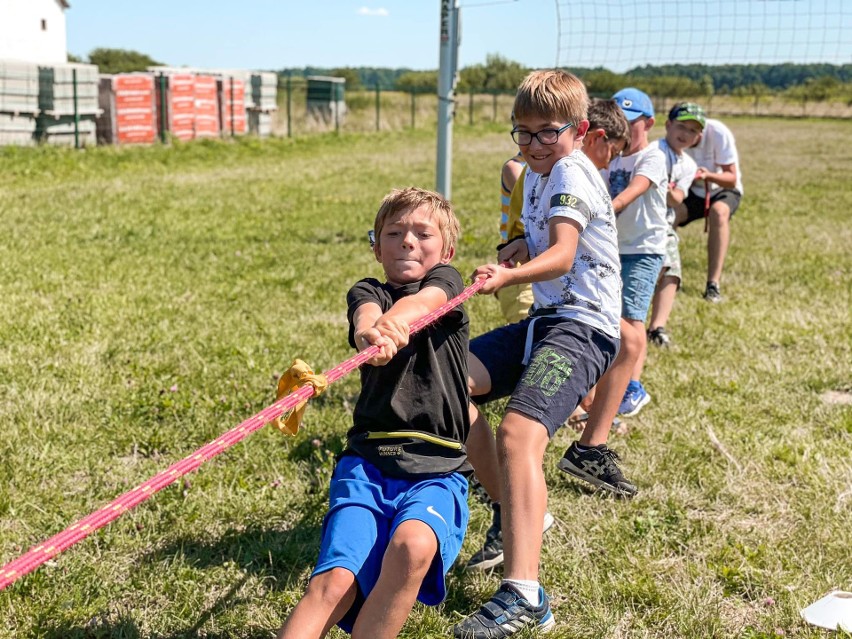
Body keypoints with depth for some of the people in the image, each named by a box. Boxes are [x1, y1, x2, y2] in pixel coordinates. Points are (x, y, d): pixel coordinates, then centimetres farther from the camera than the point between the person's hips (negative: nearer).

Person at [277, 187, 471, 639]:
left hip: (437, 468, -1)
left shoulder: (446, 280, 14)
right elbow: (366, 314, -12)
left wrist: (396, 319, -37)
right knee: (335, 581, -21)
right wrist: (371, 334, -38)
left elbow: (424, 301, -12)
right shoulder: (367, 292, 15)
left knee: (412, 547, -33)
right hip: (367, 461, 1)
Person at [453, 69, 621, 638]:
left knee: (518, 433, -28)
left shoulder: (573, 173, -11)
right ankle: (517, 512, 17)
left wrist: (509, 276, -45)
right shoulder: (538, 173, 18)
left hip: (584, 324, -10)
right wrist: (520, 246, 12)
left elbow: (562, 256, -27)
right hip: (545, 317, 10)